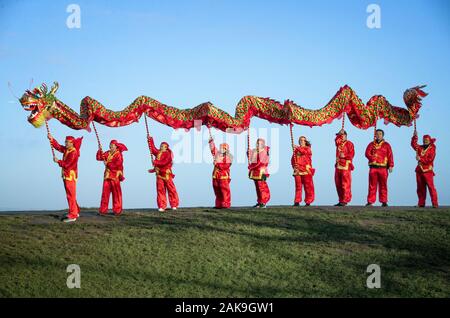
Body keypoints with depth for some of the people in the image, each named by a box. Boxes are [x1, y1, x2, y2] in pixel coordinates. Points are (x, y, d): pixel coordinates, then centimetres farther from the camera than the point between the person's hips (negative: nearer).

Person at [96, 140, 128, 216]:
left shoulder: (118, 154, -4)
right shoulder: (107, 153, 13)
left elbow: (118, 164, -15)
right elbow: (99, 158, 10)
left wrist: (108, 164, -11)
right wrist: (100, 150, -2)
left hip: (115, 176, -5)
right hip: (107, 175, 5)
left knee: (116, 193, -2)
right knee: (105, 192, 1)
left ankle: (117, 210, 2)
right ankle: (103, 210, 2)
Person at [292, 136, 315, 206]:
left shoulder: (308, 148, 7)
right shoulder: (296, 149, 16)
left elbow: (305, 152, -17)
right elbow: (293, 159, 15)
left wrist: (298, 148, -24)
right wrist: (294, 166, 0)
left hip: (306, 171, -3)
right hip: (298, 171, 3)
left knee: (307, 186, -2)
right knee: (298, 186, 0)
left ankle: (308, 201, 2)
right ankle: (297, 201, 0)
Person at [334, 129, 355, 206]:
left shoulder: (349, 143, 0)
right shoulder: (339, 143, 18)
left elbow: (351, 154, -6)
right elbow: (336, 140, -5)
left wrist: (344, 156, -17)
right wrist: (339, 134, -10)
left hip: (346, 166, -7)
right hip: (338, 166, 7)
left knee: (345, 184, -8)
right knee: (338, 184, 7)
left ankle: (345, 201, -7)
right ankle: (340, 200, 13)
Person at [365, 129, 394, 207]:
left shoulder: (386, 145, 9)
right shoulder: (371, 144, 14)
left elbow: (390, 156, 3)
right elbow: (367, 153, 3)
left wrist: (391, 165, -7)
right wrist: (373, 158, -15)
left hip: (383, 168, -1)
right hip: (373, 167, 1)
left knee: (383, 185, 0)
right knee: (372, 185, 0)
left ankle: (384, 201, 4)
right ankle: (370, 201, 2)